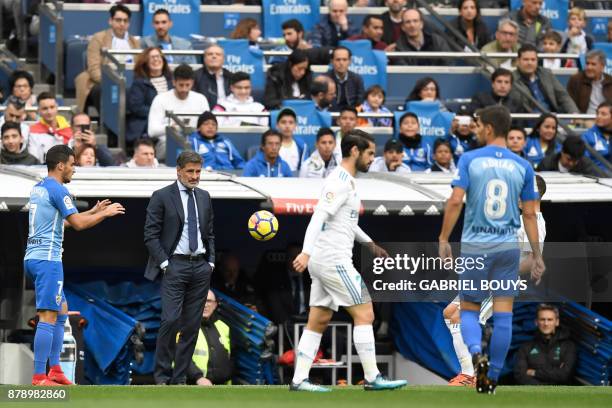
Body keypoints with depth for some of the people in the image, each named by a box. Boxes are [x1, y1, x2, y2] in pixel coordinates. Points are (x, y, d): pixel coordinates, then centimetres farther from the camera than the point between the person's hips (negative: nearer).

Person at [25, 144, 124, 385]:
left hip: (33, 257, 10)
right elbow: (78, 224, -16)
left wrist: (93, 211, 28)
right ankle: (39, 377, -14)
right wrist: (105, 213, -1)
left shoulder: (38, 188, 17)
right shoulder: (57, 189, -12)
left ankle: (54, 370, 16)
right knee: (48, 317, -10)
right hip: (47, 259, -10)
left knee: (61, 310, 18)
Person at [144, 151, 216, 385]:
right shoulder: (162, 197, -2)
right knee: (170, 320, -15)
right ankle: (161, 375, -5)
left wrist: (211, 261, 8)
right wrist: (164, 263, -11)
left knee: (192, 324, 3)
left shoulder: (204, 197, 14)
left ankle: (179, 377, 7)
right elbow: (151, 235, -5)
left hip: (201, 267, 5)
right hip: (175, 265, -5)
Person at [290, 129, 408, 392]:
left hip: (323, 261, 10)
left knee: (318, 321, 7)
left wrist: (370, 244, 36)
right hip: (334, 259, -10)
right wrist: (306, 252, -32)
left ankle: (299, 379, 5)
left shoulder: (346, 180, 18)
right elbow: (319, 217, -23)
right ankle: (372, 378, -6)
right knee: (364, 314, -7)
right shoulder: (340, 181, -13)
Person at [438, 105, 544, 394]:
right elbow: (529, 214, 4)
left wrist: (443, 240, -3)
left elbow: (455, 201, -11)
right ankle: (492, 377, 7)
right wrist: (537, 256, 9)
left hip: (474, 246, -1)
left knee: (469, 310, 11)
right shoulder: (522, 167, 3)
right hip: (508, 247, 1)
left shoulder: (469, 160, -4)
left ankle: (476, 354, -16)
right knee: (503, 314, 6)